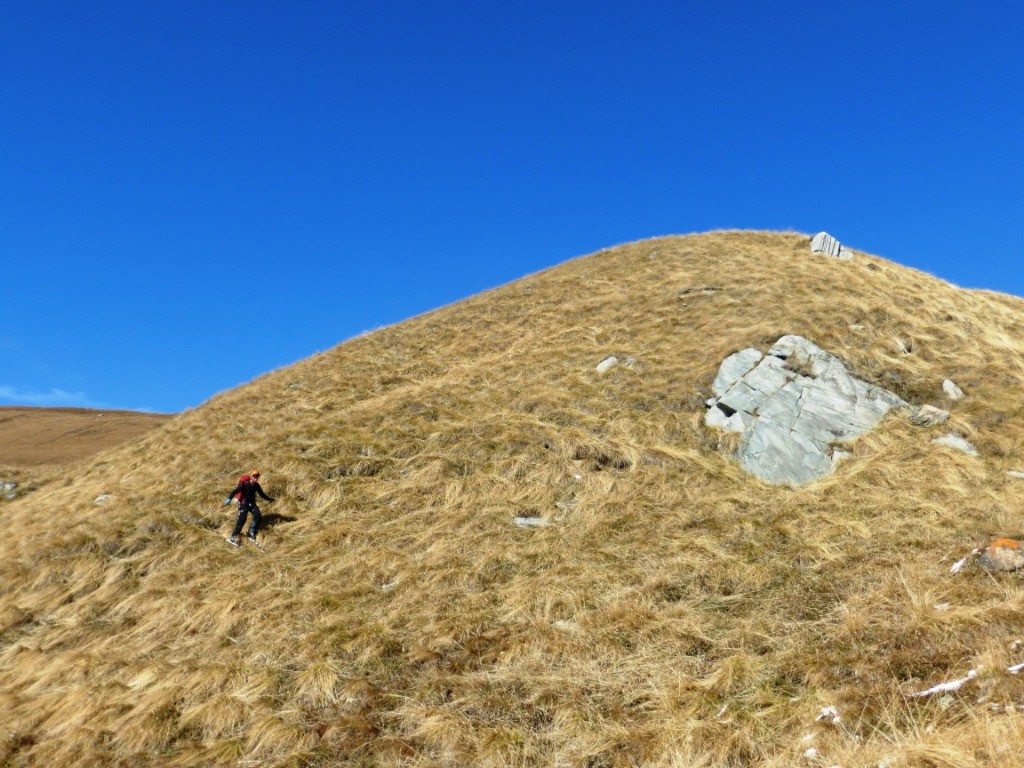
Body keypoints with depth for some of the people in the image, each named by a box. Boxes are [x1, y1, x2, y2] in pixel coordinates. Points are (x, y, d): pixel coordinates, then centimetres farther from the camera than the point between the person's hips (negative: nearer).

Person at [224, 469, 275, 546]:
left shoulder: (256, 485, 0)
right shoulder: (245, 484, -19)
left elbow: (262, 494, 16)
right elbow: (235, 491, -28)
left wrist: (269, 499, 21)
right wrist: (229, 498, -43)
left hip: (252, 503, 6)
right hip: (244, 503, -6)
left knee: (258, 515, -14)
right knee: (242, 519, -18)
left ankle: (251, 533, -1)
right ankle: (232, 537, -15)